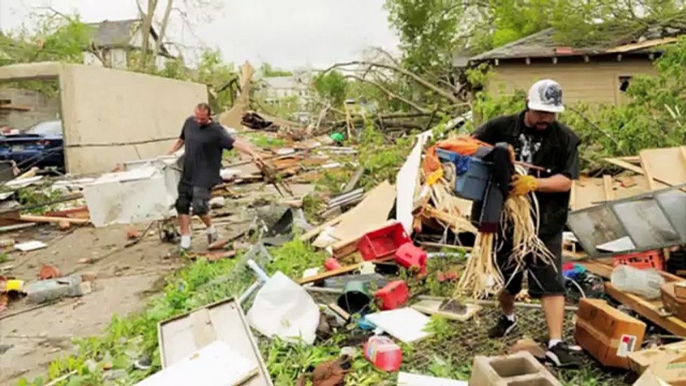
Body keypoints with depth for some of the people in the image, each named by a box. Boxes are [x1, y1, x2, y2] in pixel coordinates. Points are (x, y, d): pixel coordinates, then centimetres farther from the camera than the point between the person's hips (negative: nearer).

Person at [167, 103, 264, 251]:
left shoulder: (216, 131, -15)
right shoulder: (189, 122, 4)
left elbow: (235, 143, -28)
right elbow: (182, 139, 23)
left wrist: (253, 153, -42)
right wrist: (170, 153, 29)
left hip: (204, 177, -6)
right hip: (187, 174, 6)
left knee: (199, 207, -12)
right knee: (182, 205, 7)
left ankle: (210, 228, 19)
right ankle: (185, 239, 20)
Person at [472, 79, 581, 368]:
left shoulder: (566, 139, -6)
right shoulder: (502, 127, -4)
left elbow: (566, 181, -12)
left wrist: (533, 183, -28)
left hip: (545, 223, -1)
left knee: (551, 281, -3)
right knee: (505, 276, 17)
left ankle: (556, 344, 2)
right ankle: (507, 317, 45)